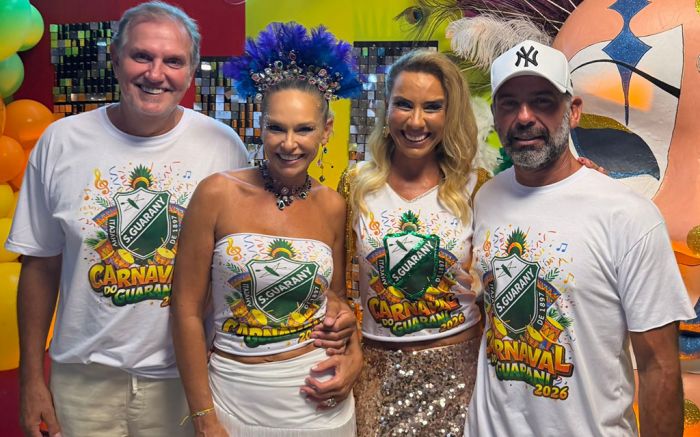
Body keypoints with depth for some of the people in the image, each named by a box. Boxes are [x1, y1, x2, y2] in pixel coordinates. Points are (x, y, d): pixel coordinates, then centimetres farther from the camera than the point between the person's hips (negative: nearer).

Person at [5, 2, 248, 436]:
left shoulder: (224, 146, -7)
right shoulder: (61, 142, -5)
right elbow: (41, 265, 2)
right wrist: (32, 378, 3)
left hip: (186, 376, 0)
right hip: (84, 376, 1)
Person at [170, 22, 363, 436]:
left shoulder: (332, 206, -1)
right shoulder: (218, 194, -11)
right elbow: (188, 310, -8)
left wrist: (354, 356, -6)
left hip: (316, 398, 3)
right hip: (235, 394, -2)